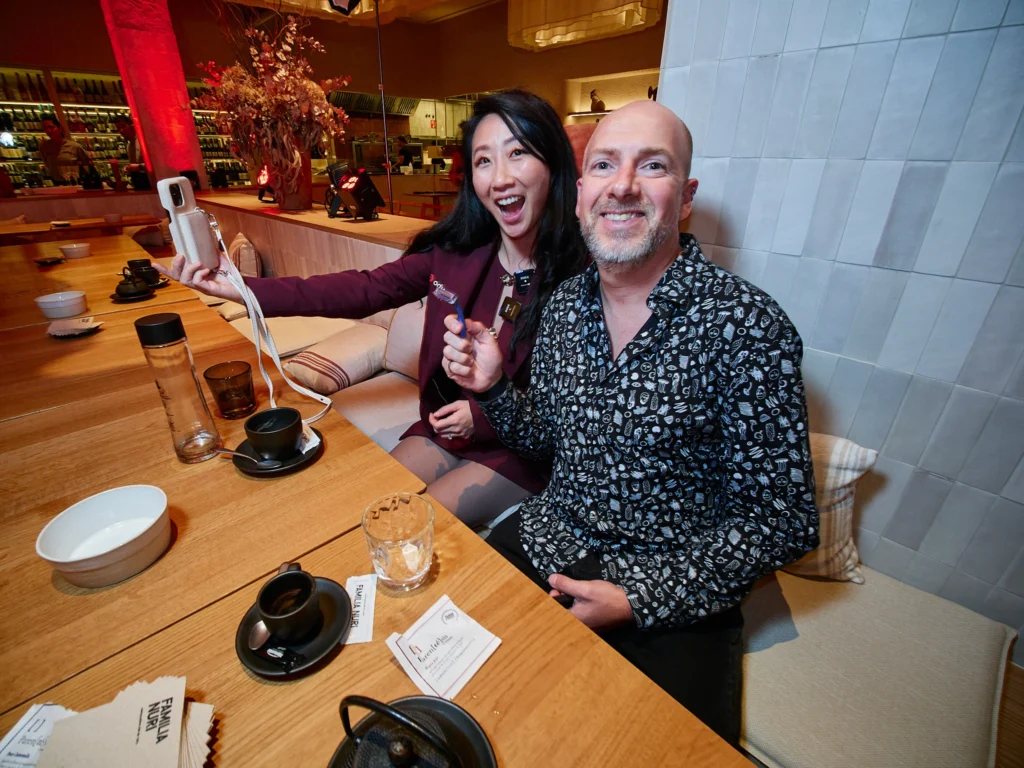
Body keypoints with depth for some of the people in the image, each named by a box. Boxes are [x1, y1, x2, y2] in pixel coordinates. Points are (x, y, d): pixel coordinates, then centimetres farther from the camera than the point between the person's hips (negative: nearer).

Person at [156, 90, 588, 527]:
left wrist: (482, 418, -17)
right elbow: (365, 290, -7)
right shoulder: (456, 250, -7)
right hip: (446, 427, 4)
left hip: (524, 448, -3)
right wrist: (244, 290, -13)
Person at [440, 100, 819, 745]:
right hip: (547, 542, 4)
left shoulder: (746, 325, -19)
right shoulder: (565, 304, -2)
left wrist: (638, 600, -17)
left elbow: (782, 521, -13)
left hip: (674, 595, -3)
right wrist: (492, 386, -11)